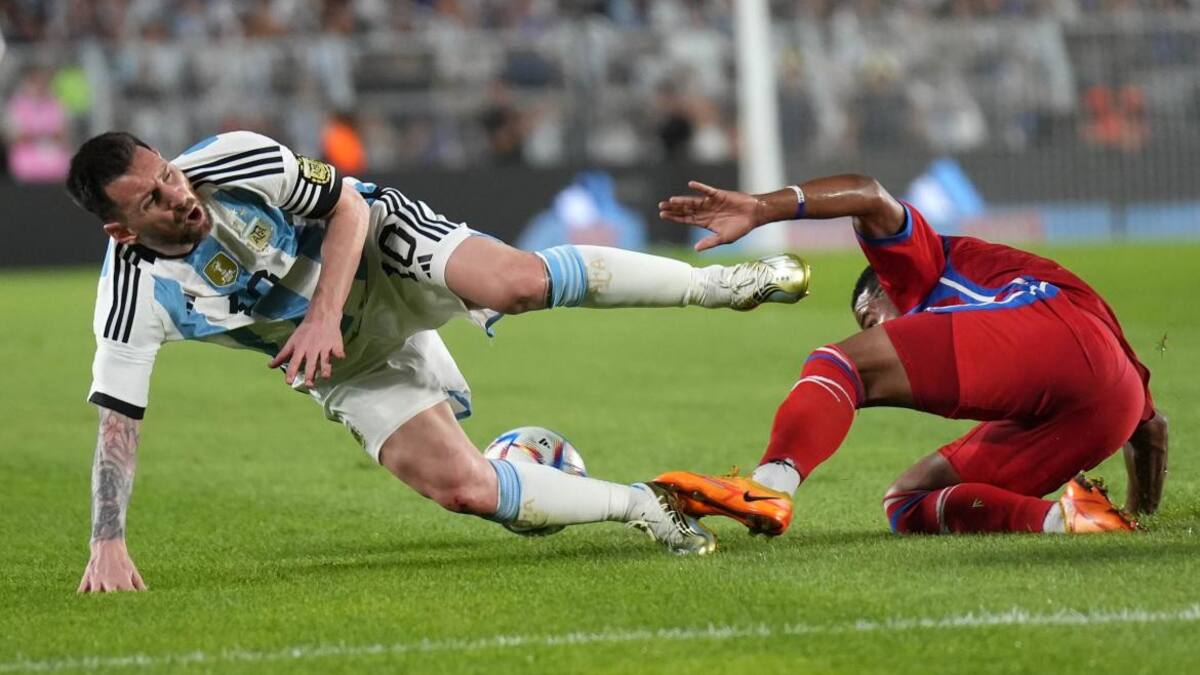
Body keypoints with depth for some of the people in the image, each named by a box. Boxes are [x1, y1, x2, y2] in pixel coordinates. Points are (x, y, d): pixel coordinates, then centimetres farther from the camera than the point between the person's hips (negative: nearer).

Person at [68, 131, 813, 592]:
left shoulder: (237, 161, -25)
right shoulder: (135, 297, -23)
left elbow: (346, 203, -12)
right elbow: (118, 422, -18)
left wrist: (322, 315, -25)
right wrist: (109, 545, -25)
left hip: (381, 244, -2)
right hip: (350, 366, 2)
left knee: (519, 281, -32)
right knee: (460, 486, -18)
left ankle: (722, 282, -15)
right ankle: (639, 506, 1)